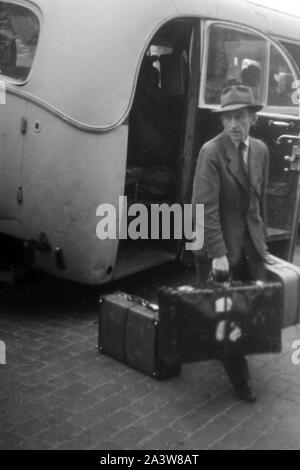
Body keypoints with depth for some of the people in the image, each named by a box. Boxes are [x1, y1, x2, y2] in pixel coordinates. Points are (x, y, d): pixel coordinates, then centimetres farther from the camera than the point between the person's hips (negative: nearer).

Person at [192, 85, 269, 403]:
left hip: (250, 242, 6)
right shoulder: (211, 152, -14)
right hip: (218, 244, -6)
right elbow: (205, 208, -18)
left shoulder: (260, 150, 6)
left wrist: (262, 238, 12)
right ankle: (239, 378, 14)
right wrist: (218, 253, -22)